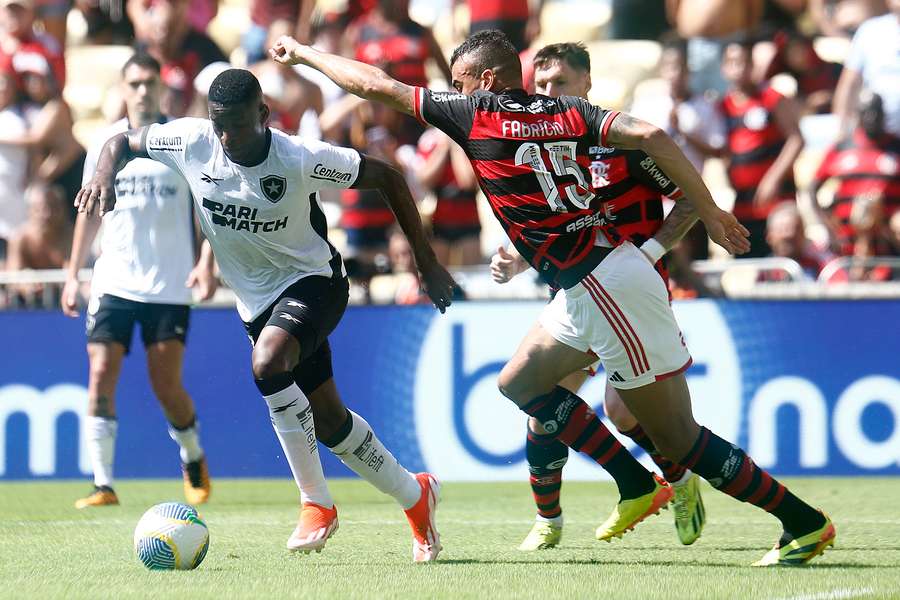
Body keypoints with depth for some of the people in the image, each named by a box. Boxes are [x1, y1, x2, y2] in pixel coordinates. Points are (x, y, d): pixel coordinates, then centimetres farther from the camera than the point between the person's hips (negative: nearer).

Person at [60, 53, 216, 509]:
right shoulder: (106, 142, 7)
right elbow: (90, 210, 15)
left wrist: (206, 262, -12)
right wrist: (73, 274, 12)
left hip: (170, 285, -2)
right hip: (113, 281, 2)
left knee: (166, 385, -3)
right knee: (101, 377, -9)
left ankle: (193, 460, 25)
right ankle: (103, 484, -6)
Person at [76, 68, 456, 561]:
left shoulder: (300, 159, -24)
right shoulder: (191, 141, -14)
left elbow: (386, 178, -13)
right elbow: (122, 142, 3)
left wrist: (426, 263, -11)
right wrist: (105, 175, -21)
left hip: (314, 281, -6)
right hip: (258, 301, 6)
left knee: (267, 363, -33)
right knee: (328, 421, 8)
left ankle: (316, 502, -19)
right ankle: (414, 495, 31)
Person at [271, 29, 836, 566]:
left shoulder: (476, 112, -4)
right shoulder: (568, 111, 11)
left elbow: (377, 84, 4)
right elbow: (650, 136, -4)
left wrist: (302, 52, 16)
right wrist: (710, 210, -1)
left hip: (607, 288, -8)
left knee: (677, 436, -2)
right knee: (520, 381, 21)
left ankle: (805, 522, 1)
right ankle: (637, 486, 21)